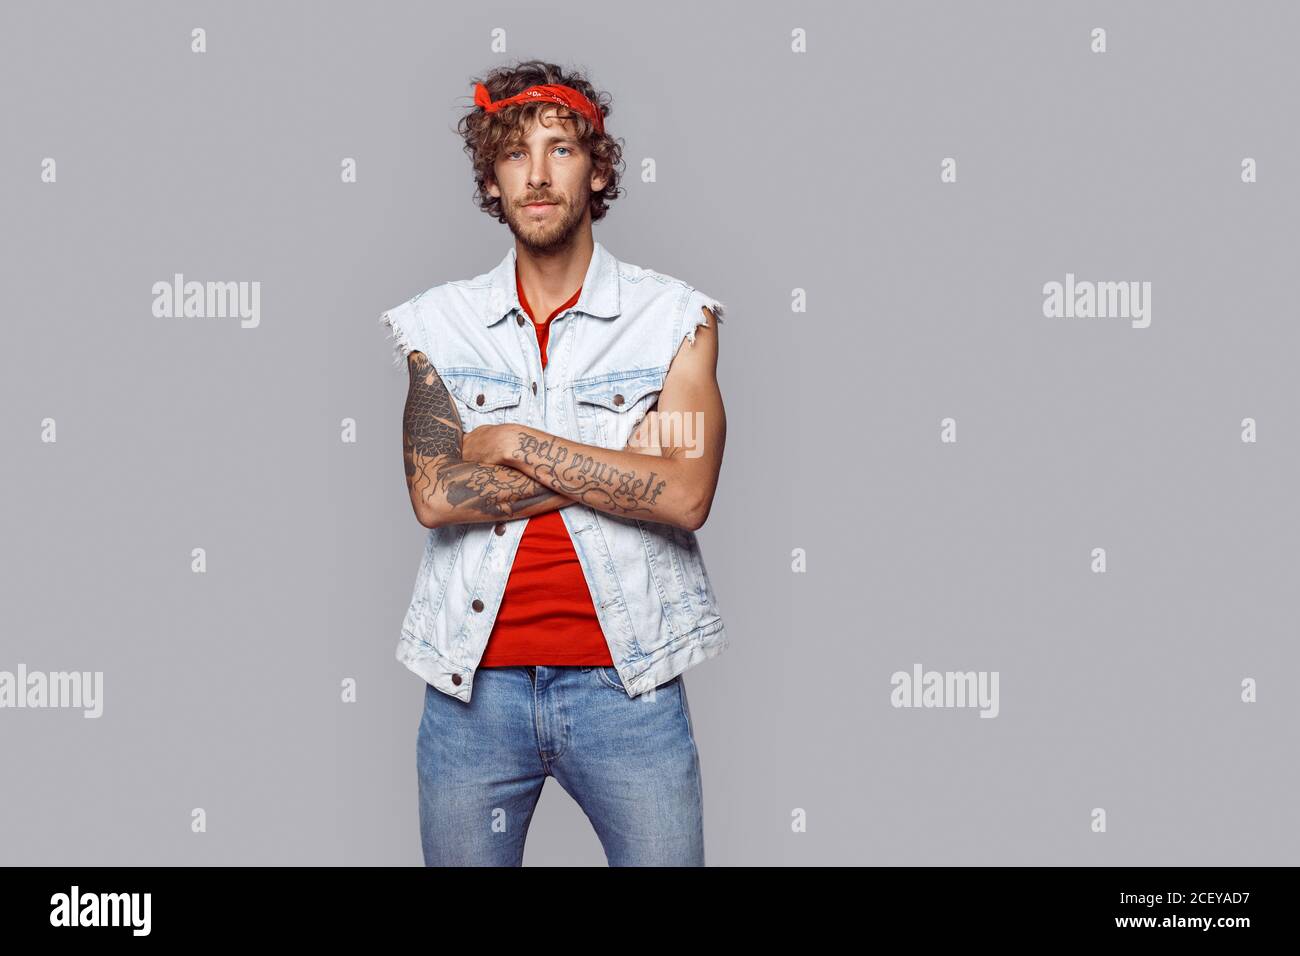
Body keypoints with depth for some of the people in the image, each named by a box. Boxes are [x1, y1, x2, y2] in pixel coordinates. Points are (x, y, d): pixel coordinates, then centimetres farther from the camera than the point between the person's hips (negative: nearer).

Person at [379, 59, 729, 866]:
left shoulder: (675, 315, 1)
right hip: (474, 684, 2)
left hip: (626, 682, -1)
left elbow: (686, 494, -12)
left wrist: (514, 443, -11)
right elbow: (434, 495, -9)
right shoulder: (438, 322, 5)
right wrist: (620, 466, -12)